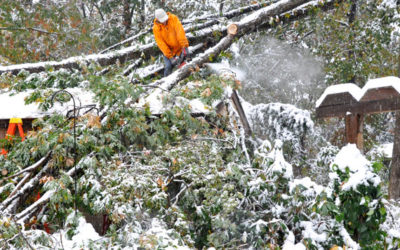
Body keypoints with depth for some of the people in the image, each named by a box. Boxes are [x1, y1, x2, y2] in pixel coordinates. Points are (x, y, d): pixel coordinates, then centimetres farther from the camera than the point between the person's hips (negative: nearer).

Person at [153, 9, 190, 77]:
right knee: (168, 67, -16)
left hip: (180, 48, 1)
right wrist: (170, 57, -25)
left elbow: (180, 32, -23)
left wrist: (185, 46, -35)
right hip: (168, 51, -1)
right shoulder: (156, 28, -14)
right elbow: (161, 43, -18)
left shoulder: (173, 18, -14)